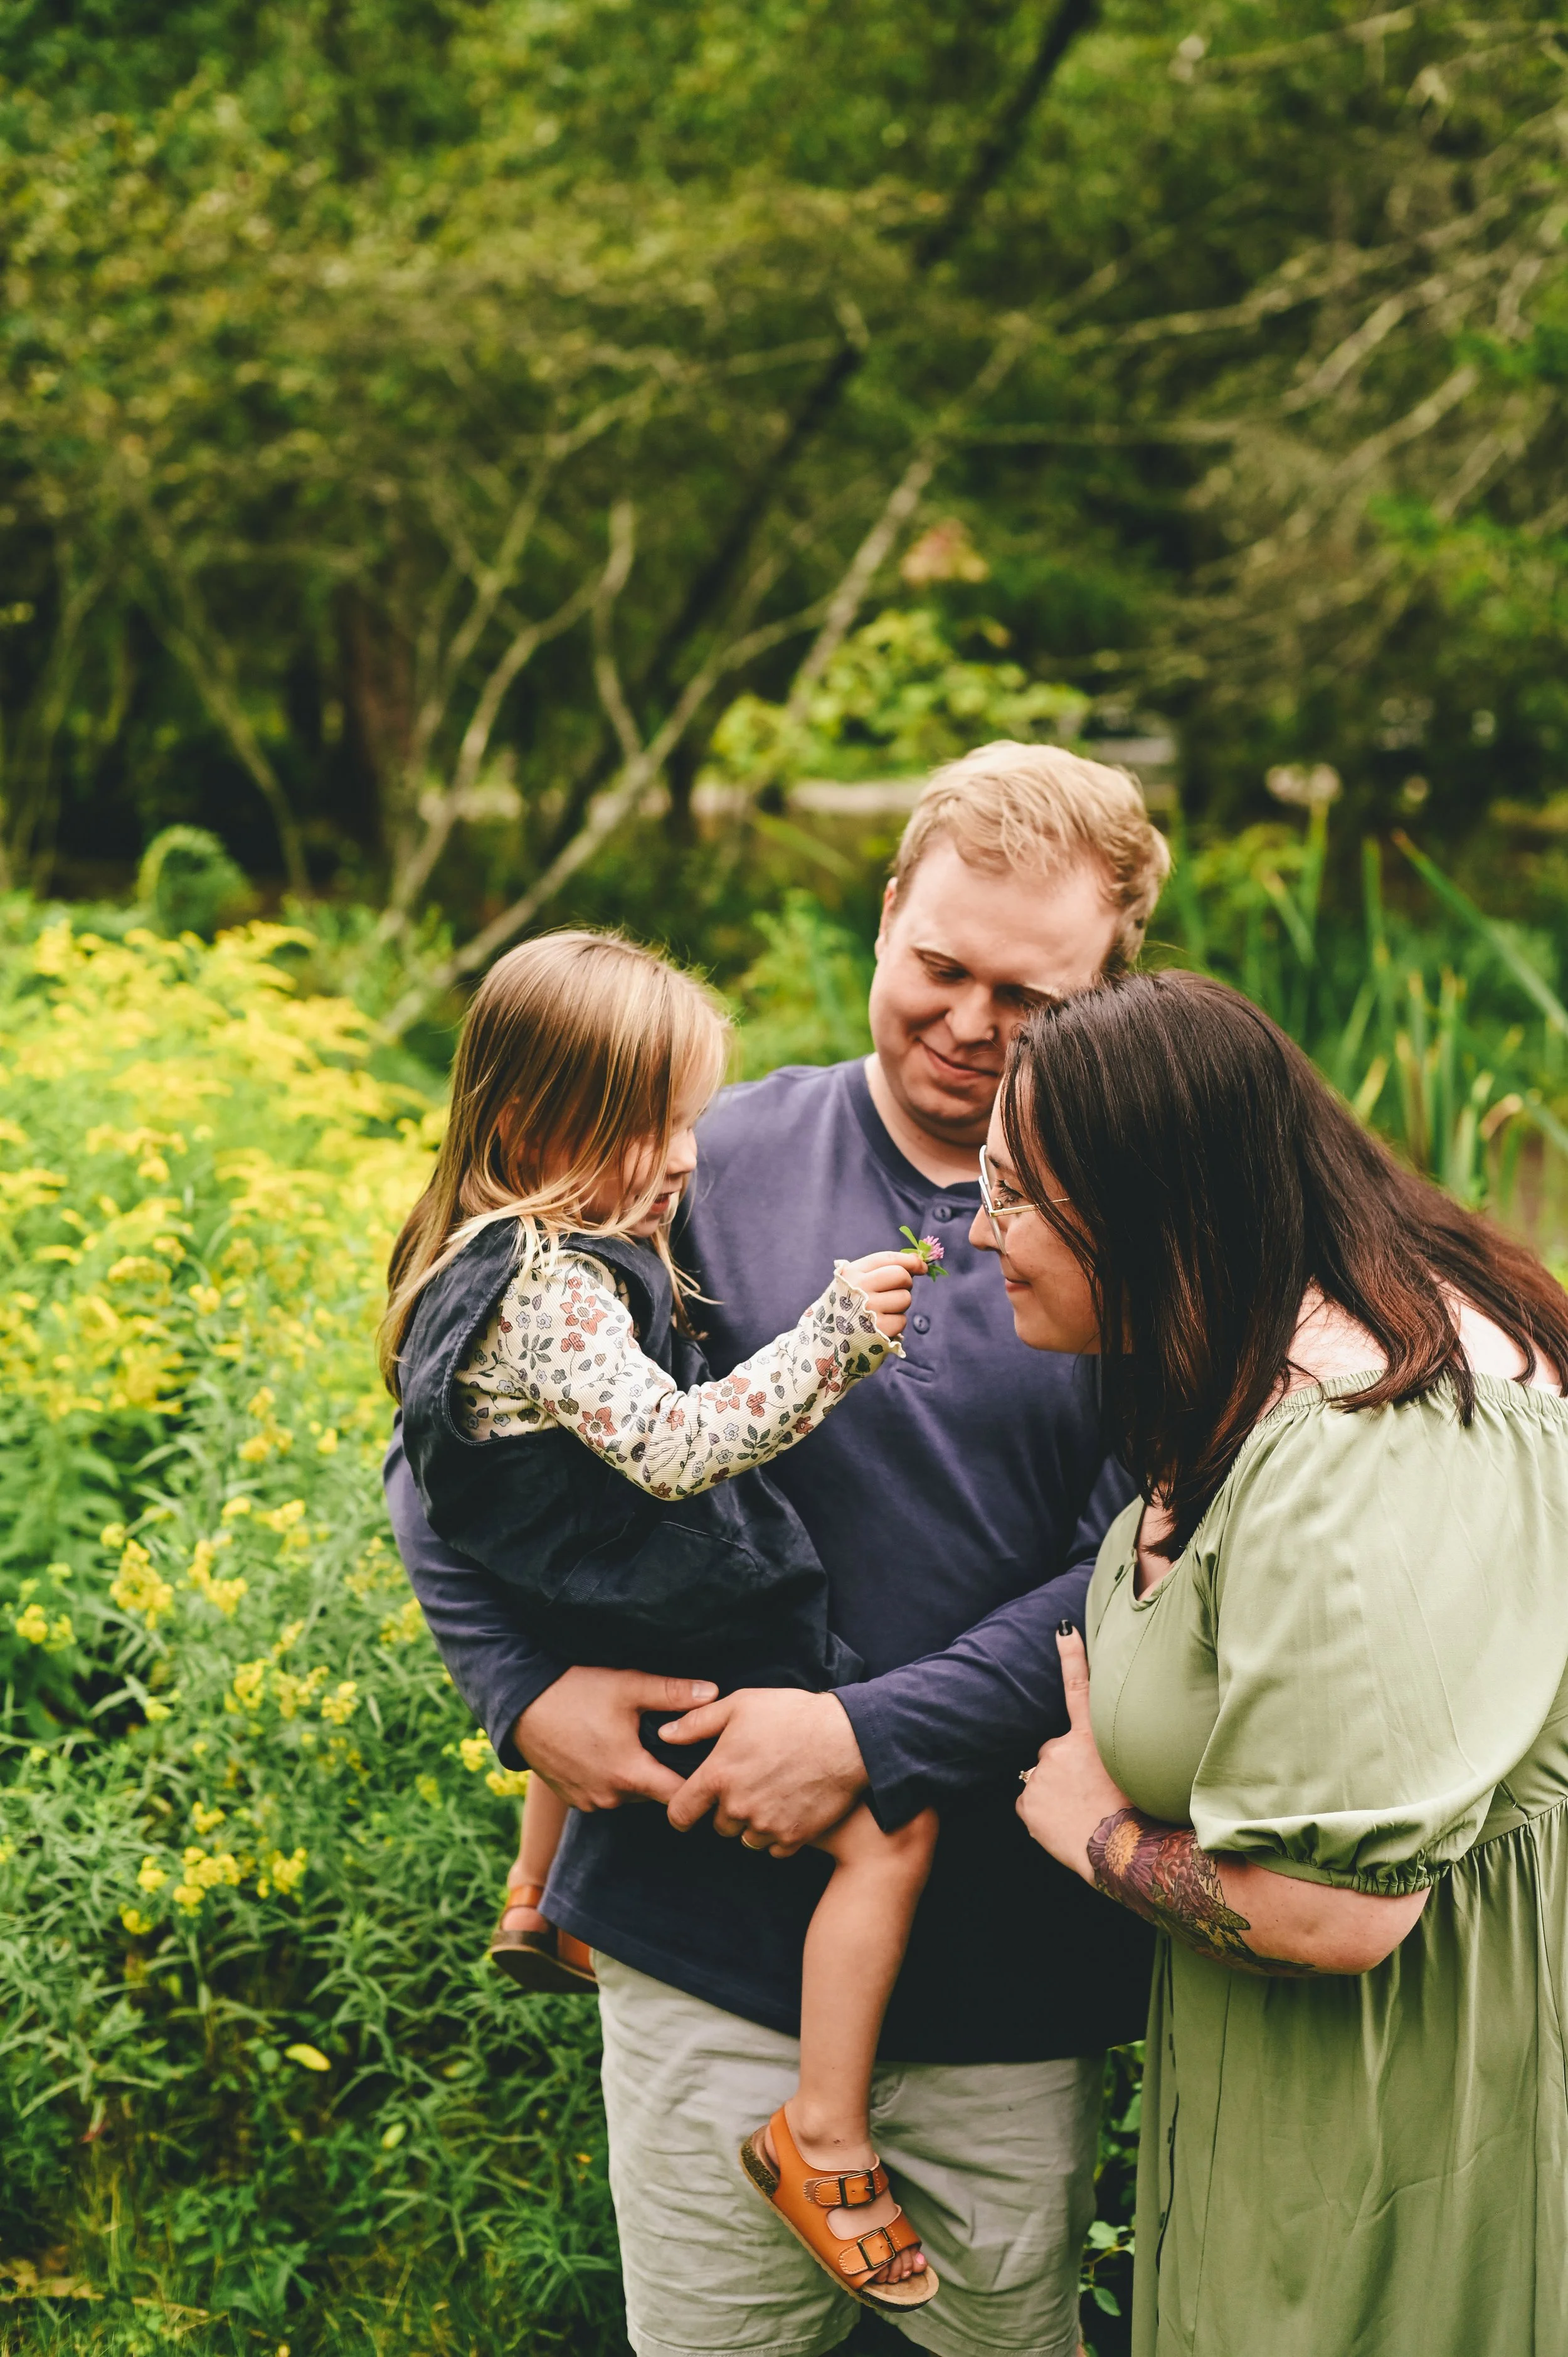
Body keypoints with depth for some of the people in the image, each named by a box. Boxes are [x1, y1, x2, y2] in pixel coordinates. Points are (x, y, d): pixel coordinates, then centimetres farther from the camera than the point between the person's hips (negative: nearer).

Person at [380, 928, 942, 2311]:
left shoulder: (502, 1255, 5)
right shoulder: (554, 1288, -27)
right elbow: (672, 1446, -37)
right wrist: (833, 1339, -40)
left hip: (572, 1619, 11)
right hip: (682, 1660, -11)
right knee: (891, 1827, -14)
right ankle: (823, 2142, -6)